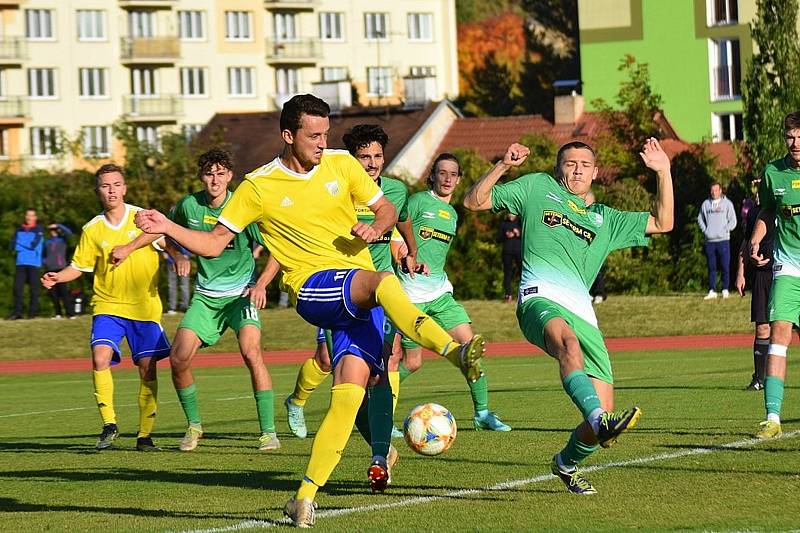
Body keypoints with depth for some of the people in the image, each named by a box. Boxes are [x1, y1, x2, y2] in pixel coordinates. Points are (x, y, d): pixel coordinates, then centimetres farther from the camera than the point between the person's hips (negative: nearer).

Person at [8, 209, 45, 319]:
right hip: (20, 262, 4)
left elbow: (34, 245, -12)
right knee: (17, 287, -3)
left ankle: (33, 312, 4)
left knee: (33, 288, -2)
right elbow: (13, 245, 6)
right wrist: (28, 246, -7)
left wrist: (20, 244, -3)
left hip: (34, 264, -4)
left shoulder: (39, 230, 1)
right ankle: (17, 312, -1)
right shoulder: (19, 229, 14)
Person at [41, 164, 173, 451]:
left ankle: (145, 435, 10)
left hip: (145, 306, 0)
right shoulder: (92, 230, 2)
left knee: (147, 368, -2)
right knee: (100, 358, -21)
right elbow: (78, 266, 10)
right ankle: (109, 425, -9)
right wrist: (57, 277, -8)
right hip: (108, 305, 0)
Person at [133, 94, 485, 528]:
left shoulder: (341, 164, 9)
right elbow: (214, 243, 6)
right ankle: (455, 351, -42)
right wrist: (168, 228, -9)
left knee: (349, 393, -16)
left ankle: (306, 496, -10)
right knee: (383, 282, -37)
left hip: (362, 296, 3)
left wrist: (376, 228, -4)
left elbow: (387, 209, 19)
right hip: (313, 287, -3)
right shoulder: (259, 186, 2)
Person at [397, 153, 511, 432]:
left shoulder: (452, 214, 17)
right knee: (412, 362, -3)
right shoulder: (419, 201, -4)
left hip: (440, 291, 6)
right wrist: (407, 258, -22)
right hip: (411, 293, -6)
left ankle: (482, 412, 2)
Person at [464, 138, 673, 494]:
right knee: (569, 343, -42)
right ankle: (600, 422, -62)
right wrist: (503, 166, 6)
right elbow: (473, 202, 20)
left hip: (582, 313, 4)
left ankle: (567, 463, 24)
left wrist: (663, 172, 20)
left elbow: (662, 223, 29)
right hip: (540, 297, -4)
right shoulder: (537, 187, 24)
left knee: (603, 410, -6)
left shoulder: (605, 219, 33)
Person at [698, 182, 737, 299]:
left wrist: (724, 231, -8)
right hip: (709, 241, 3)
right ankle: (712, 291, 6)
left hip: (723, 240, -3)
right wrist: (705, 230, 6)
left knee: (725, 266, -2)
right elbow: (700, 218, 20)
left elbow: (733, 221, 2)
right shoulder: (705, 204, 10)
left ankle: (725, 290, 5)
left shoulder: (727, 203, 2)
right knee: (712, 267, 4)